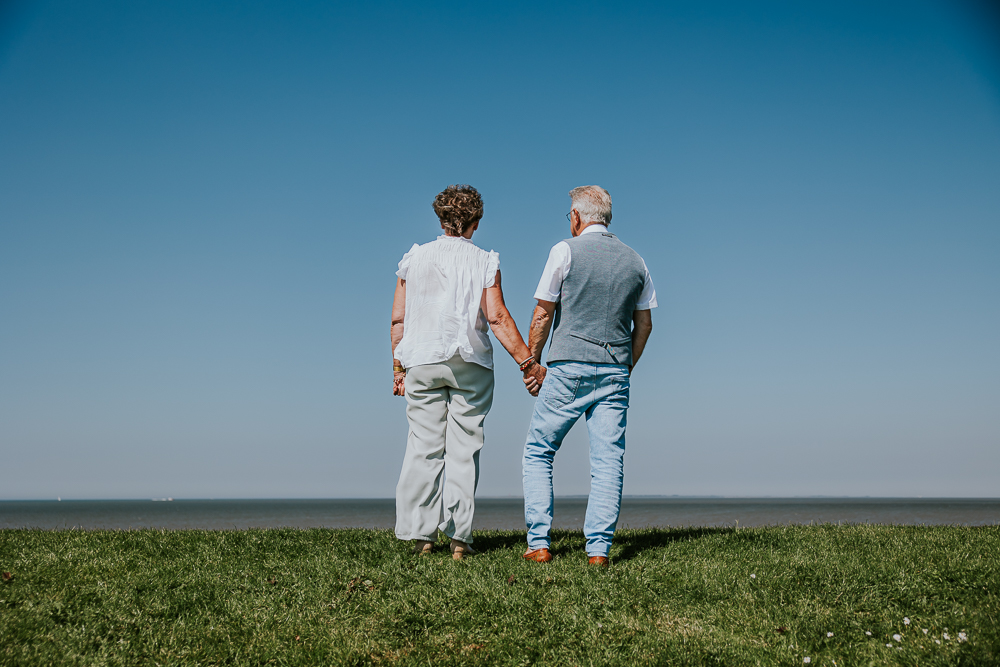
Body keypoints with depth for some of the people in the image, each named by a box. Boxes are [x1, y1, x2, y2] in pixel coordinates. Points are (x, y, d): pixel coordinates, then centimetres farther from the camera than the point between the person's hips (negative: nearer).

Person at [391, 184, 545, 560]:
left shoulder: (414, 258, 7)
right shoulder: (484, 262, 0)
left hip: (421, 361, 2)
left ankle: (420, 533, 3)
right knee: (464, 448, 2)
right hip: (469, 363, -2)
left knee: (424, 445, 4)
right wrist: (527, 362, -5)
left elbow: (398, 319, 7)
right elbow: (497, 318, -8)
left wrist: (398, 368, 14)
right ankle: (459, 537, 0)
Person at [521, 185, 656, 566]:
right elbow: (644, 324, 14)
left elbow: (543, 314, -2)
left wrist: (531, 363, 7)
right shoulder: (635, 262, 11)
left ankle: (538, 543, 2)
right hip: (615, 371, 4)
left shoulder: (566, 251, -3)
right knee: (608, 460, 3)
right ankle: (599, 549, -1)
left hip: (569, 367, -4)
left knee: (538, 452, 7)